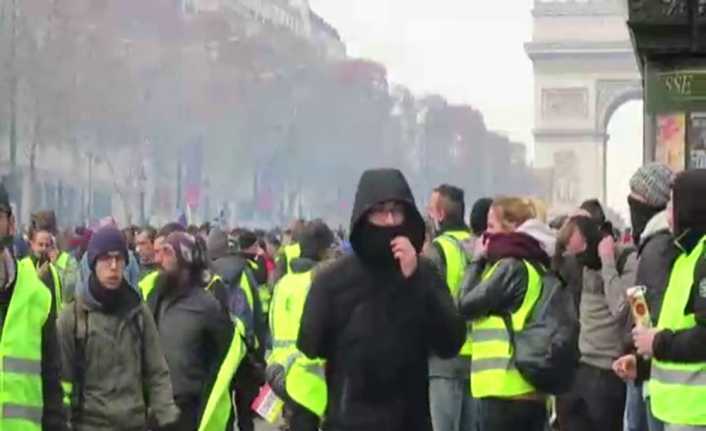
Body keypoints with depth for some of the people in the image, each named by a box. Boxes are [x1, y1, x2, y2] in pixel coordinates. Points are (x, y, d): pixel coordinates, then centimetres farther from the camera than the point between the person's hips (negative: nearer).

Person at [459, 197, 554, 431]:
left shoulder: (511, 266, -12)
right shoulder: (536, 266, 15)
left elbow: (467, 304, -8)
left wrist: (477, 261, 3)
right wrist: (484, 262, 12)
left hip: (504, 387, -8)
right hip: (531, 387, 9)